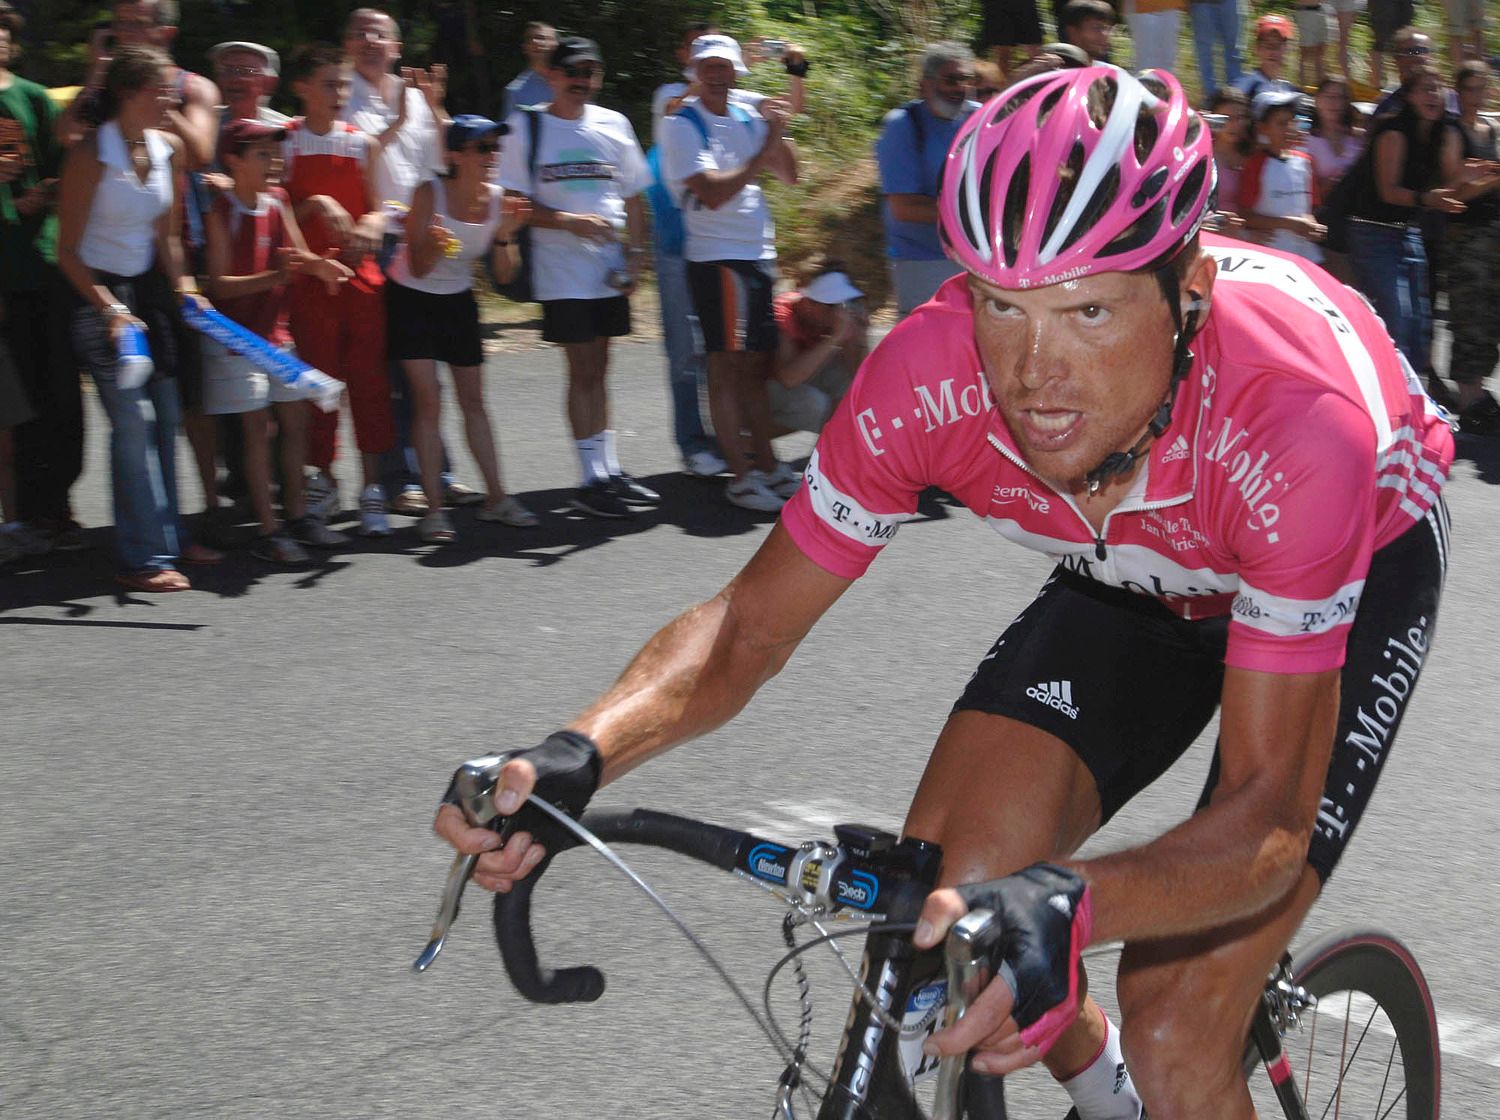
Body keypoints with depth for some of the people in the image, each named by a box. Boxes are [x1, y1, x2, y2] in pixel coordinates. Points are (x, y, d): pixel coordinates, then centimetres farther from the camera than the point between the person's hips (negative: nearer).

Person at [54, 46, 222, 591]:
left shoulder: (170, 148, 1)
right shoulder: (90, 154, -17)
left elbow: (166, 234, 9)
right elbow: (68, 250, -14)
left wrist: (181, 283, -6)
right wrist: (111, 310, -20)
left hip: (149, 289, 7)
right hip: (97, 290, -7)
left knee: (166, 415, 8)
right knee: (132, 418, -12)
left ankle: (168, 536, 21)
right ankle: (142, 557, -9)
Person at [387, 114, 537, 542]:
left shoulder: (497, 199, -10)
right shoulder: (430, 194, -22)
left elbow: (504, 275, -7)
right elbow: (418, 269, -22)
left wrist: (504, 236, -24)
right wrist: (434, 245, -42)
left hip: (459, 301, 4)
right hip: (411, 300, -4)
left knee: (473, 399, 10)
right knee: (428, 399, -10)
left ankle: (496, 498, 17)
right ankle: (434, 509, -6)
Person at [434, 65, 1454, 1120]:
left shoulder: (1297, 415, -40)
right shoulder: (928, 378, -30)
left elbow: (1269, 813, -39)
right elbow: (748, 625, -19)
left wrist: (1070, 903, -59)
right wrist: (581, 753, -38)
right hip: (1134, 573, 4)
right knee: (923, 942, -14)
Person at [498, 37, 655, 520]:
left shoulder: (613, 125, 8)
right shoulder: (526, 127, -3)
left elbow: (634, 198, 13)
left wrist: (635, 254, 3)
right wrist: (570, 221, -18)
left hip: (609, 269, 4)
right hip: (561, 271, -4)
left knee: (598, 371, 13)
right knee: (583, 373, -3)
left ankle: (610, 470, 19)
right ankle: (590, 481, 3)